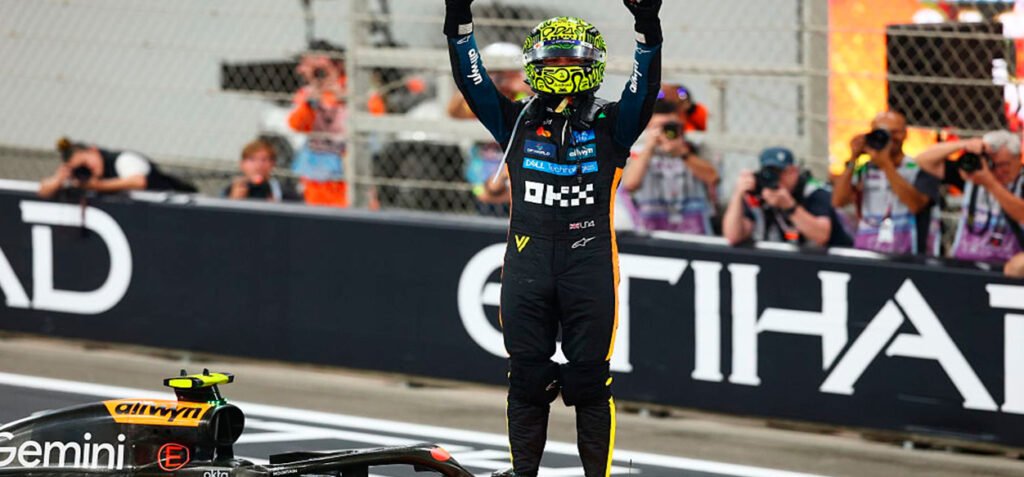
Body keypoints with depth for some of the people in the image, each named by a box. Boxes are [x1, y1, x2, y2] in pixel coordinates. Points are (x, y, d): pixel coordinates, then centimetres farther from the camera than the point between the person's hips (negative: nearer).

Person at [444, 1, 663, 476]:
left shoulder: (609, 126, 7)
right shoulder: (516, 123, 11)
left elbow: (643, 91, -8)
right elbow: (472, 81, 4)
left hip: (589, 263, -2)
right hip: (526, 266, 2)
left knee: (589, 379, -1)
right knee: (527, 377, 6)